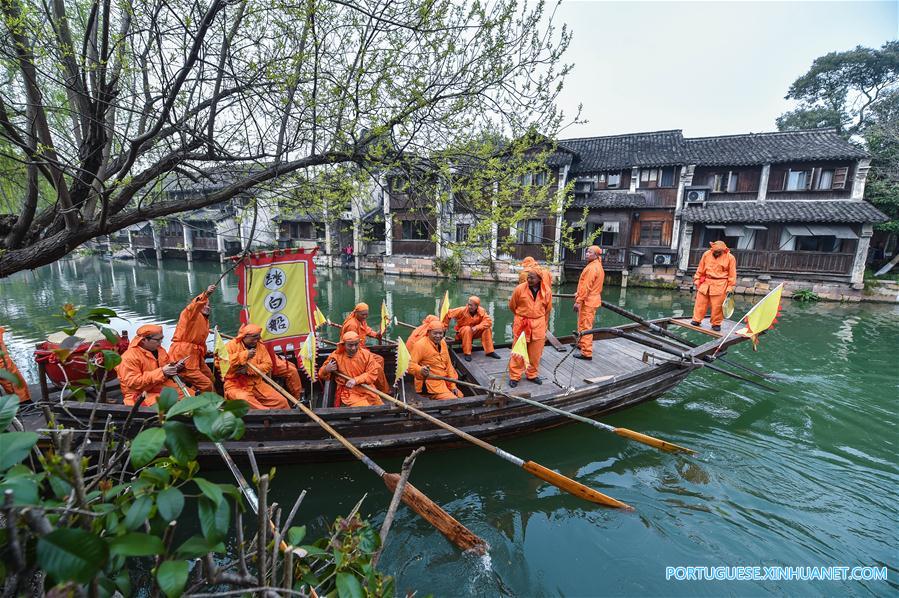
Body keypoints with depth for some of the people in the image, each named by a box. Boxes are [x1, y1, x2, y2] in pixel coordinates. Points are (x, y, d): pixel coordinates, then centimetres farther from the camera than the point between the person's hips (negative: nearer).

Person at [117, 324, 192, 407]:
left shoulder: (159, 349, 9)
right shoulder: (129, 357, -12)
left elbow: (169, 365, 23)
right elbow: (133, 382, -20)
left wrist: (176, 367, -2)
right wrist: (161, 372, -25)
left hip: (165, 388, 8)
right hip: (143, 395, -8)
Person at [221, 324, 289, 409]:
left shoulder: (260, 347, 10)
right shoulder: (232, 345, -1)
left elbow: (267, 365, 0)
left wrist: (249, 369, -15)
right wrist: (244, 355, -19)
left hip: (257, 384, 4)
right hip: (236, 386, -4)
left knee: (281, 402, -9)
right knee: (244, 399, -40)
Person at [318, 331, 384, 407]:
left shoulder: (366, 354, -2)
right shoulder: (336, 356, -5)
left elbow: (373, 372, -7)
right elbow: (322, 375, 5)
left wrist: (356, 380, -19)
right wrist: (326, 370, -20)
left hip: (367, 390, 3)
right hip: (349, 392, -3)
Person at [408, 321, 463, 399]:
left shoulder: (443, 343, 7)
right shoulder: (421, 345, -16)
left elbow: (448, 364, 10)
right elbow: (411, 364, -23)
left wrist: (453, 385, 6)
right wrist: (420, 370, -44)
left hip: (444, 381, 8)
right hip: (430, 383, -8)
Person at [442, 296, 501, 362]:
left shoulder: (481, 311, -14)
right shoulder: (462, 310, -19)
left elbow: (488, 321, -24)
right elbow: (448, 314, -14)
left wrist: (477, 327, -36)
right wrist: (444, 326, -10)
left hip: (475, 332, 2)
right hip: (462, 331, -2)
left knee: (487, 329, -21)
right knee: (467, 329, -36)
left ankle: (489, 351, -14)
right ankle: (467, 353, -31)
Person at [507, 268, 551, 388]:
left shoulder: (547, 292, -3)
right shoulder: (519, 289, -11)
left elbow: (547, 310, 11)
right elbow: (512, 306, 5)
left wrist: (543, 326, 16)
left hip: (538, 325, 2)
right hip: (521, 324, -2)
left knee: (536, 353, 11)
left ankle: (532, 374, 28)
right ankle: (514, 376, 14)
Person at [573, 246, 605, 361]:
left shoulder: (592, 268, -18)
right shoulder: (598, 266, 15)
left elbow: (586, 287, -22)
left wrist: (578, 301, -21)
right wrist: (578, 294, 21)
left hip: (587, 301, -10)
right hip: (592, 299, 10)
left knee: (585, 326, -7)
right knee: (584, 324, 22)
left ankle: (586, 353, -5)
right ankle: (581, 344, 37)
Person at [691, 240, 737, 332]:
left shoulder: (730, 258, -6)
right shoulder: (706, 254, 0)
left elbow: (732, 274, -1)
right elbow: (700, 269, 9)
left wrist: (730, 287, -3)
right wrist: (697, 281, 9)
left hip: (720, 285, -3)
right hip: (706, 283, 3)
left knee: (717, 305, 0)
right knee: (700, 302, 5)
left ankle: (716, 323, 14)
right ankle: (697, 320, 17)